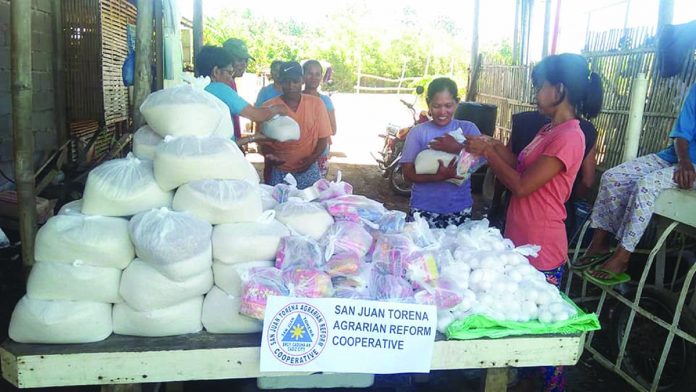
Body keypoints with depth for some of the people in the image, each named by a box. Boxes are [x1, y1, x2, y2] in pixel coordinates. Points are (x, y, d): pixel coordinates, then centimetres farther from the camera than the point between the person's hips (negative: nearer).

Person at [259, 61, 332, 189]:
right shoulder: (269, 107, -4)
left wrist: (312, 158, -11)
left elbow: (323, 136, 5)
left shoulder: (316, 103, -1)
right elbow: (264, 142, 2)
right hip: (278, 172, -1)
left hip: (308, 171, 1)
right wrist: (270, 155, -19)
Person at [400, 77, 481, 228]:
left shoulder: (467, 128, 2)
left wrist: (457, 148, -25)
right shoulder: (417, 132, -3)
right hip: (424, 209, -1)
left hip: (460, 209, 1)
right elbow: (408, 172, -8)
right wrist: (439, 176, -23)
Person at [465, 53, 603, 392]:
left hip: (541, 249, -9)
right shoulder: (550, 129, 10)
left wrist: (488, 152, -13)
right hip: (521, 239, 9)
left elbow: (522, 185, -23)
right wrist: (495, 147, 2)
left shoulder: (569, 136, -20)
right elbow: (524, 169, 14)